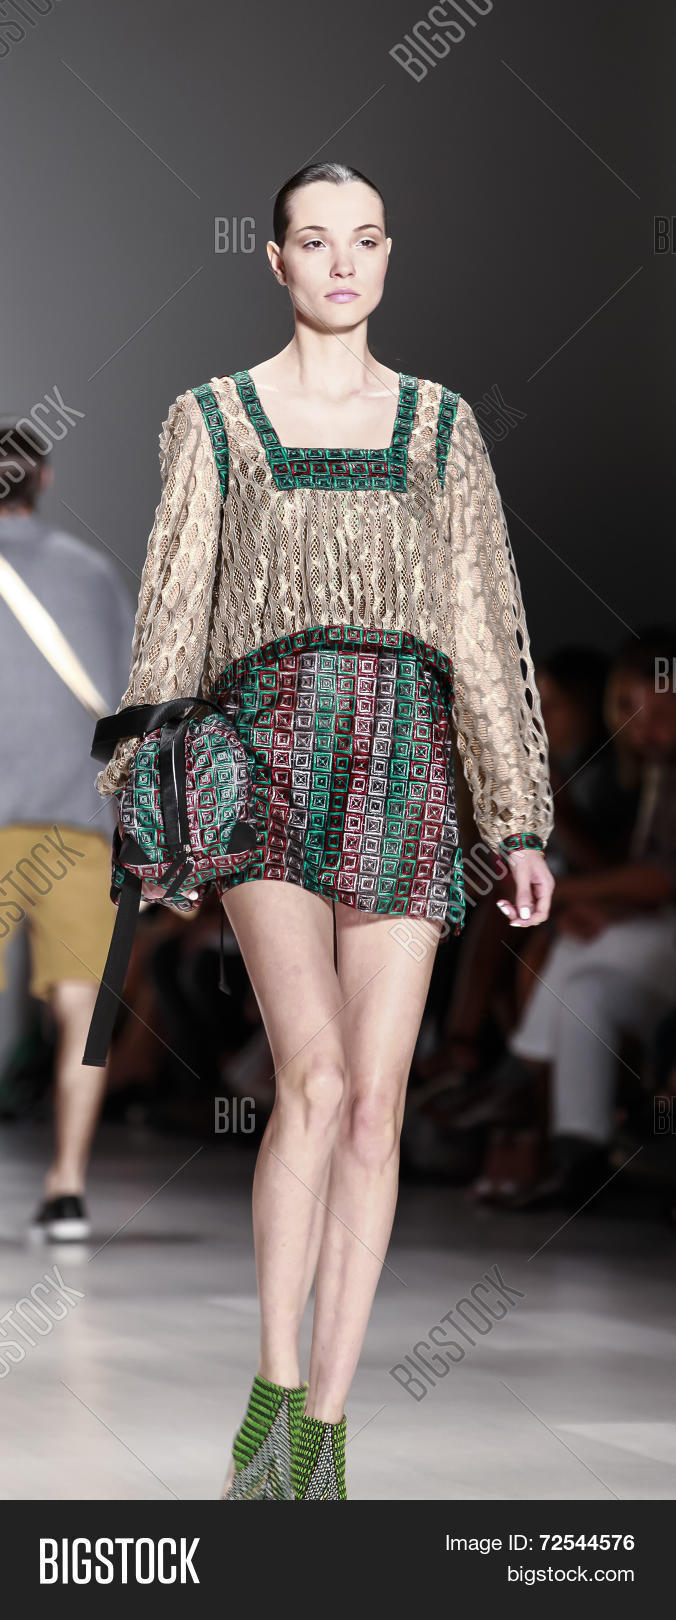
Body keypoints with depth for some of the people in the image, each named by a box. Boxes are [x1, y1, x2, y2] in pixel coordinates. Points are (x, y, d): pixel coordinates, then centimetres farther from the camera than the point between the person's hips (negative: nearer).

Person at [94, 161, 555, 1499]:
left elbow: (487, 626, 12)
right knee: (316, 1076, -20)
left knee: (376, 1103, -3)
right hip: (268, 749, -2)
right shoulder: (214, 418, 11)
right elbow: (171, 618, 8)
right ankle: (271, 1404, -9)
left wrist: (522, 822, 6)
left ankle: (325, 1436, 4)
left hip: (406, 758, 2)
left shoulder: (441, 426, 15)